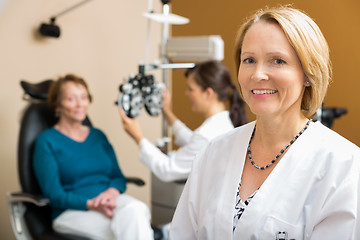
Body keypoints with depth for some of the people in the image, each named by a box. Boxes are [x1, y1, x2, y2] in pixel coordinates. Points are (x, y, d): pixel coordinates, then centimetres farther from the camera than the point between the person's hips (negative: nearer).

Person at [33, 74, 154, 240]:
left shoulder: (98, 136, 19)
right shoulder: (46, 142, 3)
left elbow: (118, 177, 16)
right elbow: (54, 195, -5)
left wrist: (113, 191, -9)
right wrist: (91, 204, -20)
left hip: (110, 200, 5)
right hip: (72, 211, -5)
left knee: (136, 209, -33)